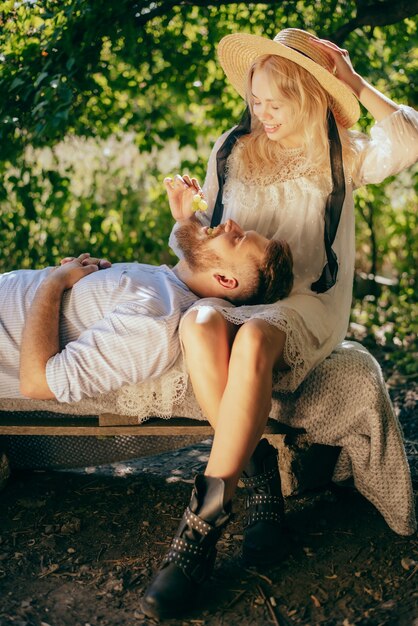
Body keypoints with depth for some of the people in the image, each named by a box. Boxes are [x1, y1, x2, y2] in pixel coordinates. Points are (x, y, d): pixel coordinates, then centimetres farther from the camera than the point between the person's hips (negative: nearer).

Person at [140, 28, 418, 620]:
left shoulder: (340, 156, 9)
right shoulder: (231, 150, 13)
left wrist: (356, 84, -4)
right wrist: (186, 222, -4)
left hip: (306, 304, -2)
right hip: (232, 291, 3)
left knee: (254, 338, -39)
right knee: (199, 324, -36)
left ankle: (204, 520, -34)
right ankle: (259, 470, -27)